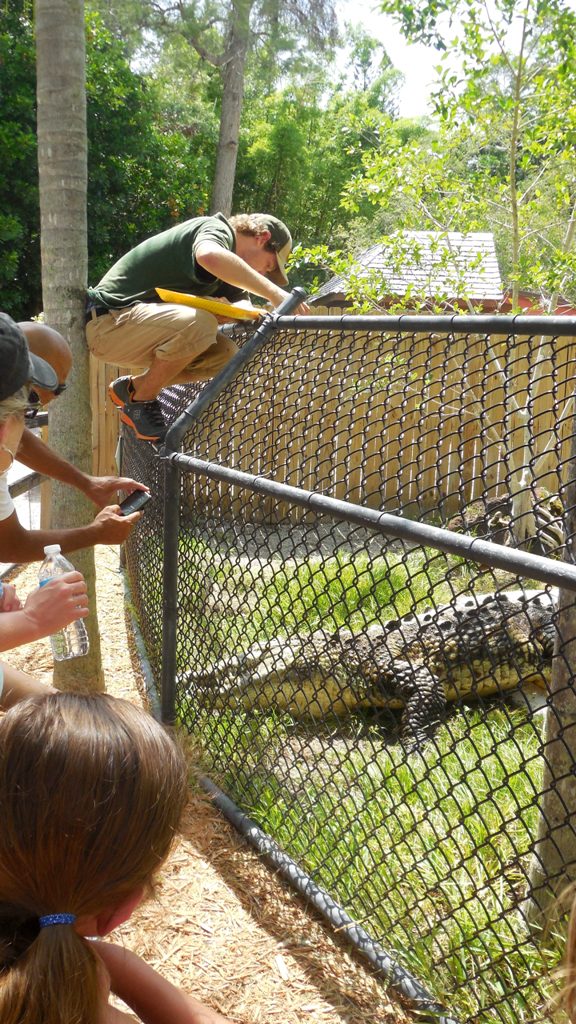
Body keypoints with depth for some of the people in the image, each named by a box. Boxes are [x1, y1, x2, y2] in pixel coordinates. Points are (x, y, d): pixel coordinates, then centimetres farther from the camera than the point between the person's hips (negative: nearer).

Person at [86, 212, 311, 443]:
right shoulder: (217, 229, -13)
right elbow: (209, 255, -37)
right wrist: (272, 292, -36)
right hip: (109, 322, -10)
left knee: (224, 352, 1)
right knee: (198, 323, -31)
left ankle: (133, 386, 12)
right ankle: (140, 402, -10)